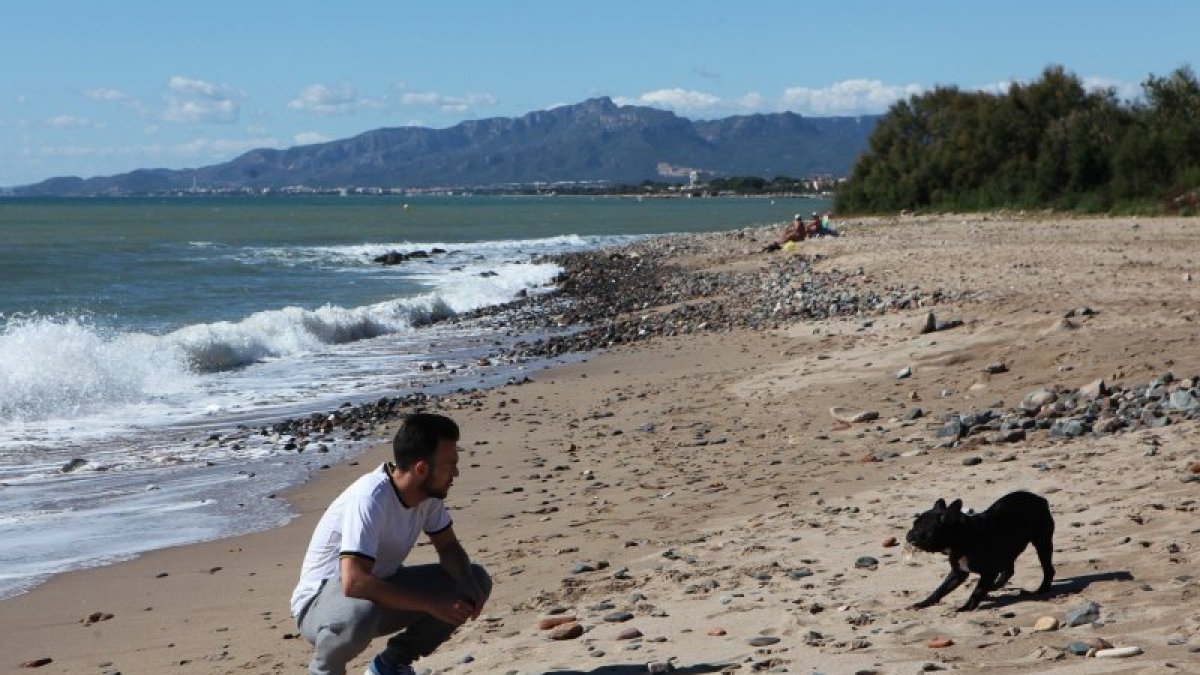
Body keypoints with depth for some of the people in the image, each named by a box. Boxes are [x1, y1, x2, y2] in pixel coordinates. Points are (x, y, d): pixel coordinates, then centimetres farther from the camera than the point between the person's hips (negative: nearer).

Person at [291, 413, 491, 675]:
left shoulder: (429, 491, -8)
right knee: (359, 613, -42)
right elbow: (354, 582, -39)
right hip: (321, 599, -8)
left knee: (477, 580, -4)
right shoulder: (370, 498, -32)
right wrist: (432, 605, -34)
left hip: (380, 589, 8)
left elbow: (449, 547, 5)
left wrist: (469, 588, -17)